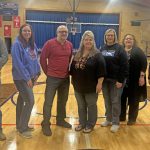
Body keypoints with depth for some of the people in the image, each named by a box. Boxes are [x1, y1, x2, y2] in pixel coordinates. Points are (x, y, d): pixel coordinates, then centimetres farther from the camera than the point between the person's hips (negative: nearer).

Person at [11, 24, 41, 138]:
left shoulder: (32, 44, 7)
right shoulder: (17, 44, -15)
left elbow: (36, 59, 13)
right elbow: (17, 63, -20)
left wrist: (37, 73, 5)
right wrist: (27, 77, -20)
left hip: (30, 77, 7)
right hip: (21, 78, -7)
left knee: (22, 100, 16)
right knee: (30, 101, -9)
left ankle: (20, 125, 29)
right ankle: (22, 128, 6)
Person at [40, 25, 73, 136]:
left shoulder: (70, 45, 5)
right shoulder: (50, 43, -10)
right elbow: (42, 59, -5)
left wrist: (68, 71, 10)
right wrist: (47, 72, -1)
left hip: (65, 78, 6)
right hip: (52, 78, -5)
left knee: (63, 100, 17)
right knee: (48, 102, 1)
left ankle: (60, 120, 34)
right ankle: (46, 124, 13)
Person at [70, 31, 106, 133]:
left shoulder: (97, 55, -10)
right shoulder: (78, 54, 9)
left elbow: (101, 70, -15)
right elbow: (73, 68, 15)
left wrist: (99, 83, -19)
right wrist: (73, 80, 13)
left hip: (91, 87, -6)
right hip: (78, 86, 6)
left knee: (91, 106, 8)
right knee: (81, 106, 16)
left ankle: (90, 125, 23)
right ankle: (82, 123, 32)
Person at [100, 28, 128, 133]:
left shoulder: (119, 48, -7)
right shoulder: (102, 49, 9)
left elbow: (124, 66, -12)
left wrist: (120, 80, -17)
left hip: (116, 80, -5)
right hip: (105, 79, 5)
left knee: (115, 101, 3)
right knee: (107, 101, 13)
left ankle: (116, 123, 15)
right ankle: (109, 119, 28)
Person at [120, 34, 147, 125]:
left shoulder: (138, 51, -1)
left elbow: (144, 63, -7)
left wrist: (142, 76, -15)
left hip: (135, 80, -3)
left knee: (133, 100, 6)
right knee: (122, 99, 10)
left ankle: (132, 119, 20)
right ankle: (122, 116, 26)